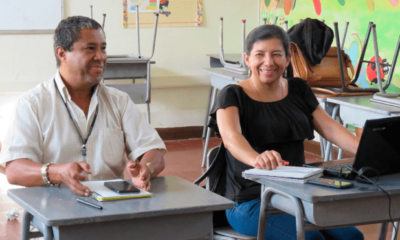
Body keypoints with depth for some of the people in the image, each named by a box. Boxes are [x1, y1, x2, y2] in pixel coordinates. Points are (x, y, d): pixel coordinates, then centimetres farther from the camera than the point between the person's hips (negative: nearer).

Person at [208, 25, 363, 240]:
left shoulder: (299, 90, 11)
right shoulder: (233, 96, -6)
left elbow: (330, 128, 3)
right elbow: (231, 136, -25)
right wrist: (257, 159, -48)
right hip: (250, 201, -5)